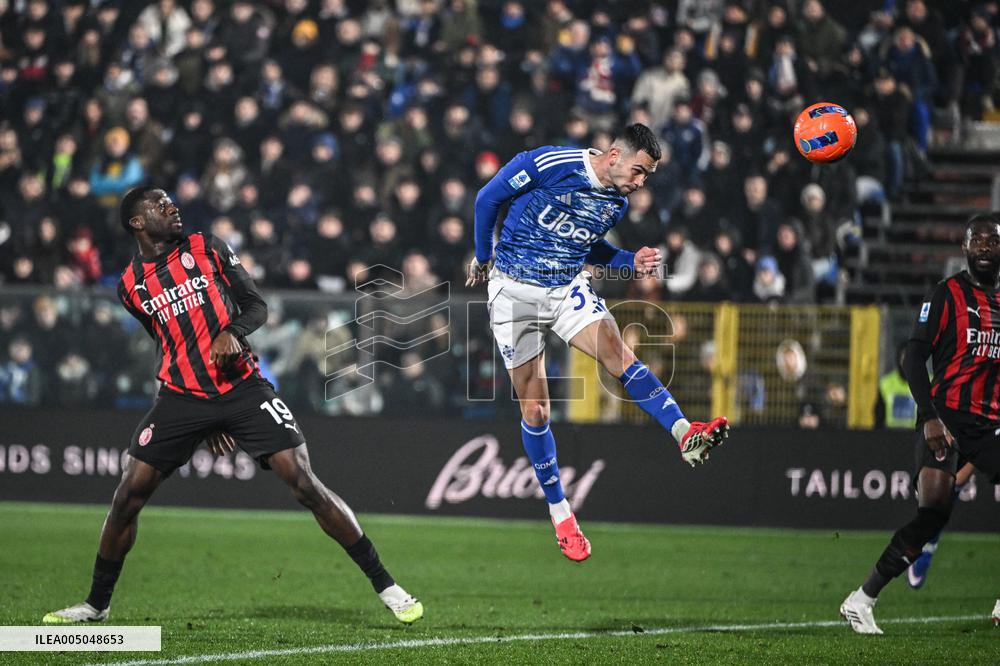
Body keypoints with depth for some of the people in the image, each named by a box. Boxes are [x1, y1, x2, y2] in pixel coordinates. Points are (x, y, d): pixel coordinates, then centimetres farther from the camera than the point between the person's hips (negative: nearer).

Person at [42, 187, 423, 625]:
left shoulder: (207, 248, 6)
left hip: (243, 388, -2)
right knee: (128, 497, -3)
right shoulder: (132, 285, 9)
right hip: (181, 397, 2)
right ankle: (97, 604, 15)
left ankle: (384, 586, -6)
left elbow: (257, 306, 7)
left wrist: (233, 331, -17)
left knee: (304, 482, -11)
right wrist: (206, 421, 18)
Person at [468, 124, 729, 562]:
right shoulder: (549, 165, -17)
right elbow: (488, 198, -4)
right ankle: (560, 514, 11)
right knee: (534, 410, -1)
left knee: (618, 353, -25)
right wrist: (483, 258, 5)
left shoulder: (617, 202, 1)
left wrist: (631, 262, 2)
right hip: (515, 291, -3)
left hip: (569, 288, 3)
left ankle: (686, 436, -42)